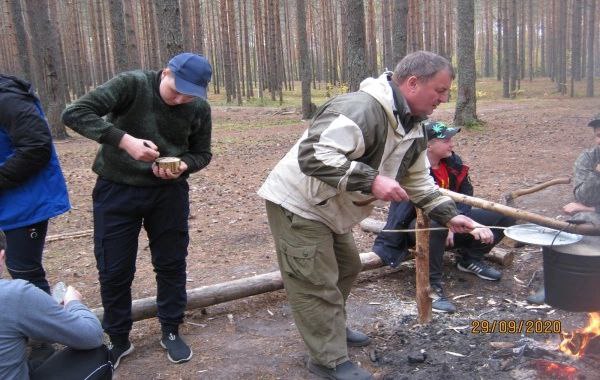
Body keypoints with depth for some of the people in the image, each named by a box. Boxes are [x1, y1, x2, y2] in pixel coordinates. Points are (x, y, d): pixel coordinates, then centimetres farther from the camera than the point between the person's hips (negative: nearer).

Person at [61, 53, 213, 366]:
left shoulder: (199, 108, -7)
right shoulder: (132, 84, -18)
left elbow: (201, 153, 4)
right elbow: (74, 113, -23)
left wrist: (183, 165, -20)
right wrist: (125, 140, -35)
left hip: (169, 191, 2)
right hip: (116, 191, -2)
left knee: (171, 264, 10)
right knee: (114, 270, 6)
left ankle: (171, 332, 31)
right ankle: (118, 340, 26)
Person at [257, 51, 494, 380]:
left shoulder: (411, 128, 4)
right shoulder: (361, 109, -30)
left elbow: (417, 181, 13)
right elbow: (313, 155, -38)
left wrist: (448, 215, 2)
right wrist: (371, 181, -39)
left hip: (329, 209, 10)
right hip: (298, 203, -10)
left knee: (347, 267, 20)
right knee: (317, 284, -4)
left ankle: (331, 328, 41)